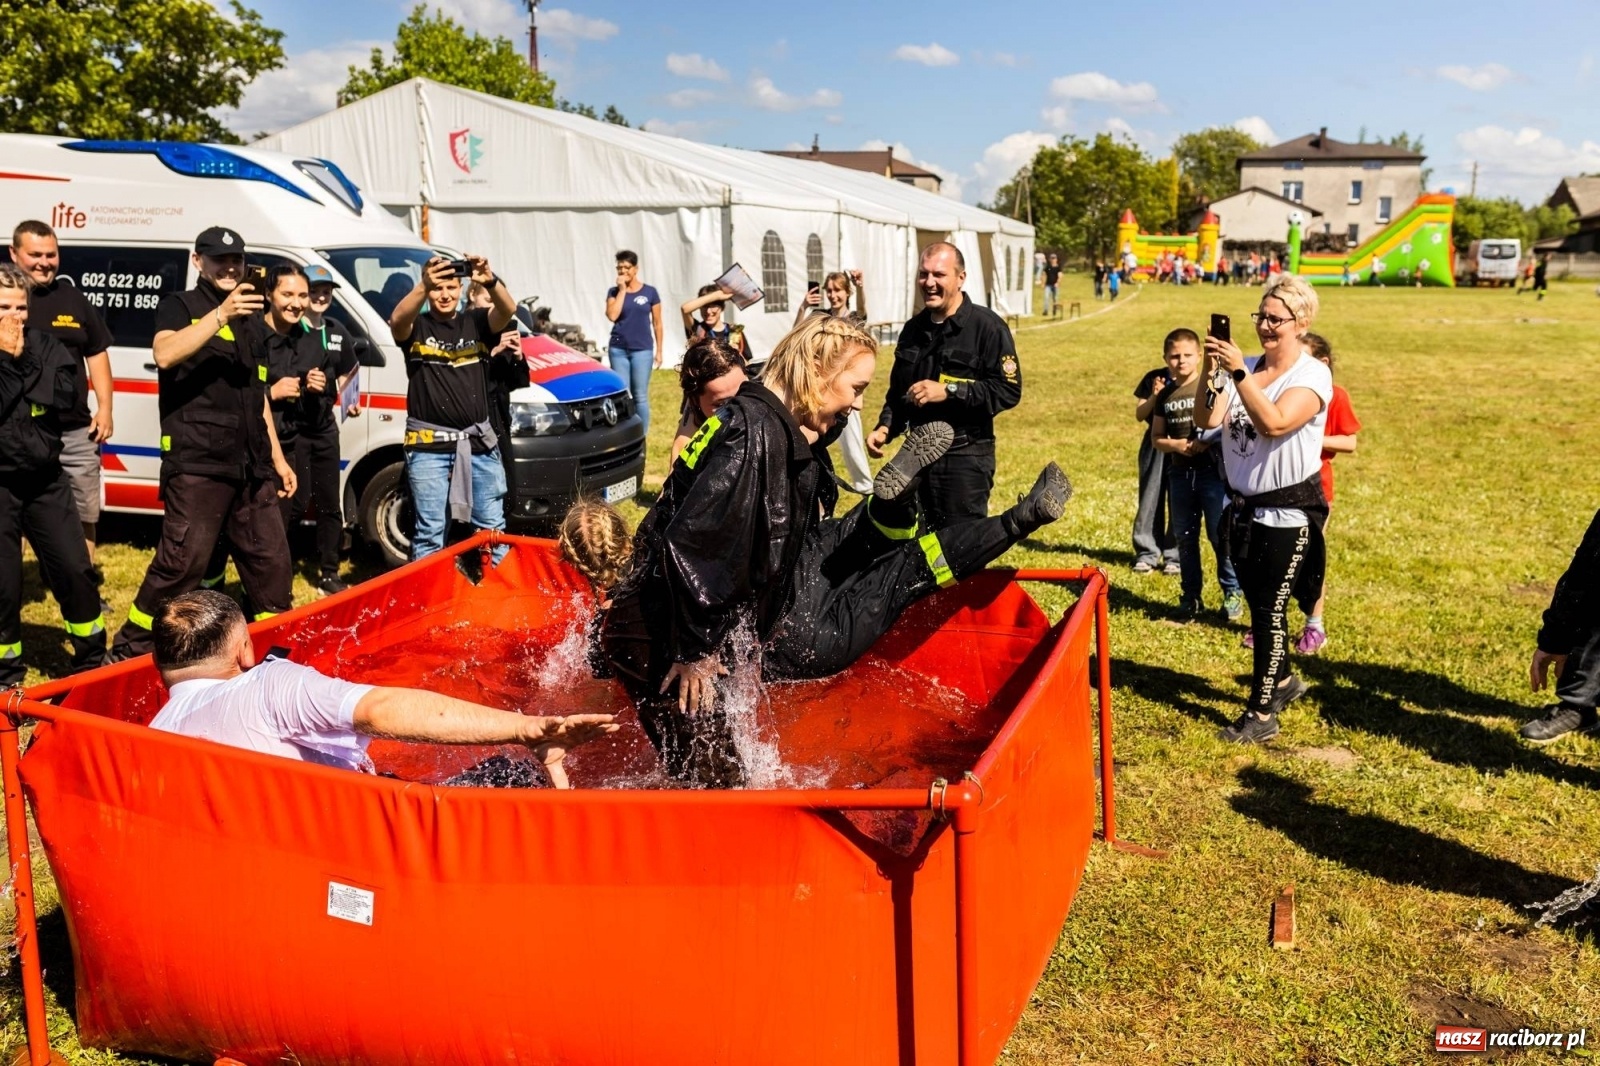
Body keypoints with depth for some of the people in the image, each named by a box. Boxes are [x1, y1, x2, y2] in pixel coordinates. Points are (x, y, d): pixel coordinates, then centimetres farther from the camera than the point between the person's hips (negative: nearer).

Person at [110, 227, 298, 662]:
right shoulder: (179, 305, 2)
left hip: (252, 465, 6)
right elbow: (164, 354, -21)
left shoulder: (252, 319, 20)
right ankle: (129, 651, 1)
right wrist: (220, 314, -28)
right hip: (197, 463, -6)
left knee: (271, 560, 7)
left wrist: (277, 458, 20)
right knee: (182, 562, -10)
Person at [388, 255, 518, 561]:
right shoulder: (417, 326, 2)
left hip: (479, 443, 2)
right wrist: (422, 286, -39)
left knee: (493, 528, 11)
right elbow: (397, 320, -22)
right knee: (430, 534, 3)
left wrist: (490, 281, -35)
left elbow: (508, 310, -14)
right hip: (429, 446, -2)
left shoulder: (477, 322, 7)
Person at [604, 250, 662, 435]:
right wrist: (622, 290, -9)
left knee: (640, 397, 1)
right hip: (618, 349, 2)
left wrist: (659, 350, 4)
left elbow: (657, 323, 5)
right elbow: (612, 315, -12)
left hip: (642, 350, -1)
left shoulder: (650, 292, 2)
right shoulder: (614, 292, 5)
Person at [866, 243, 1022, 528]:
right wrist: (885, 427, 3)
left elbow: (1008, 390, -16)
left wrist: (949, 391, -21)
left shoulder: (987, 326, -9)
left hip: (965, 457, -7)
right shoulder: (913, 328, 12)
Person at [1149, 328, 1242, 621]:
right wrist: (1174, 444, -7)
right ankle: (1191, 595, 21)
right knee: (1184, 537, 10)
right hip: (1180, 473, 5)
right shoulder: (1165, 395, 10)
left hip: (1213, 471, -4)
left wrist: (1207, 441, -22)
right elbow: (1156, 437, 13)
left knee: (1220, 535, -4)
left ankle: (1232, 592, 10)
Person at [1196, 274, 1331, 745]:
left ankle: (1262, 713, 8)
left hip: (1287, 512, -6)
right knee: (1258, 606, 19)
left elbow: (1275, 423, -29)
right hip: (1241, 507, 6)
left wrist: (1239, 373, -32)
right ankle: (1283, 680, 40)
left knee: (1269, 609, -1)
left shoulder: (1313, 375, -12)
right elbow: (1206, 420, -9)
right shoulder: (1241, 367, 3)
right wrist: (1211, 372, -23)